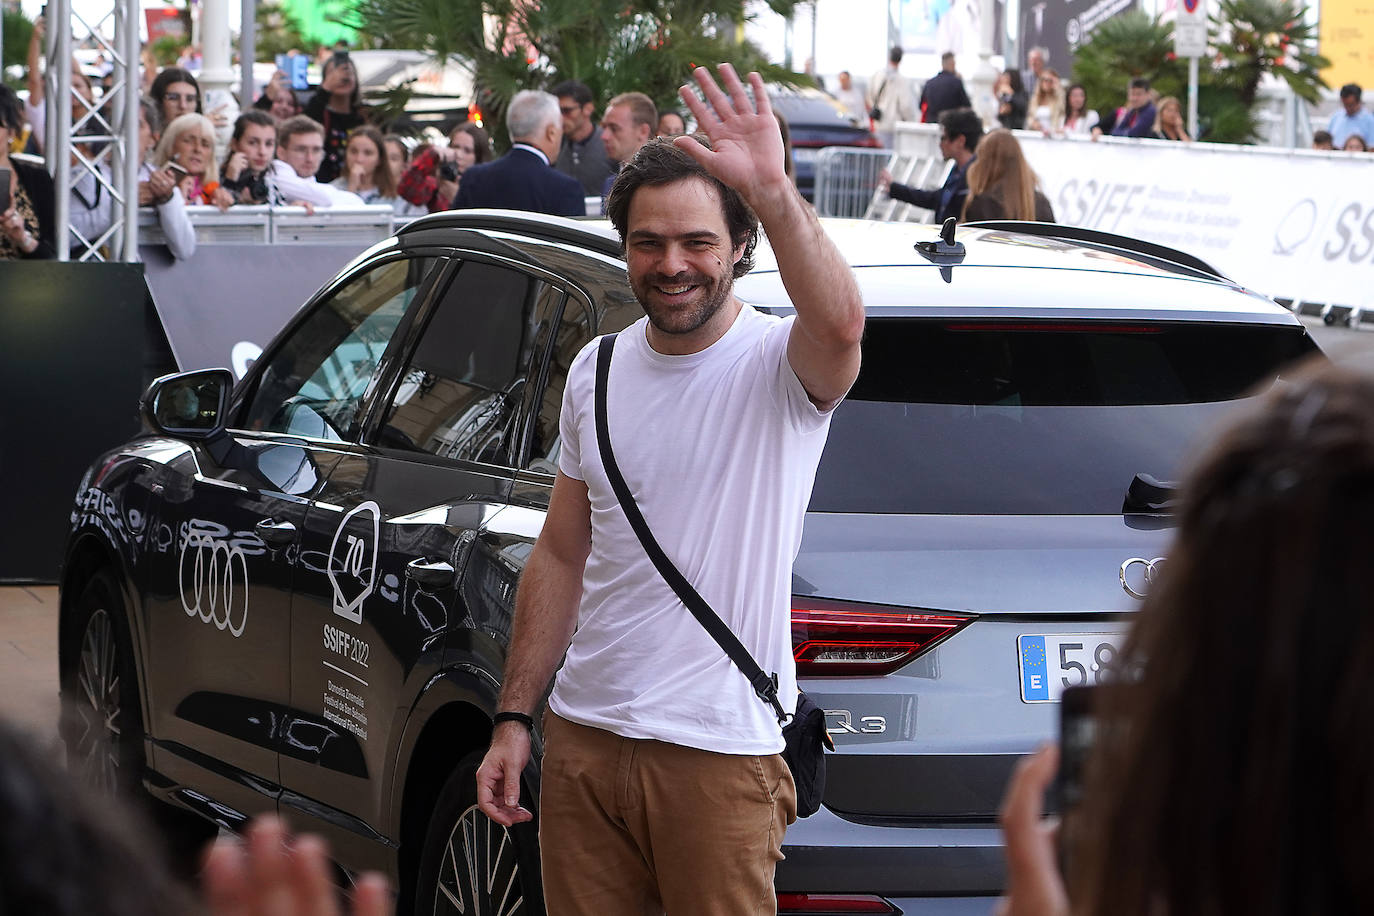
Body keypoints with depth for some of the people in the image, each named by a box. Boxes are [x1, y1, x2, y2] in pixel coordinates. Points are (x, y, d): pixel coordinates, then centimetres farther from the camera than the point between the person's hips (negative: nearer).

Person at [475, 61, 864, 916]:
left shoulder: (778, 365, -9)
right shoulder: (597, 371, 8)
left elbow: (840, 324, -35)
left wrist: (772, 189, -46)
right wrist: (514, 718, 11)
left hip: (720, 753, -5)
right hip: (582, 738, 5)